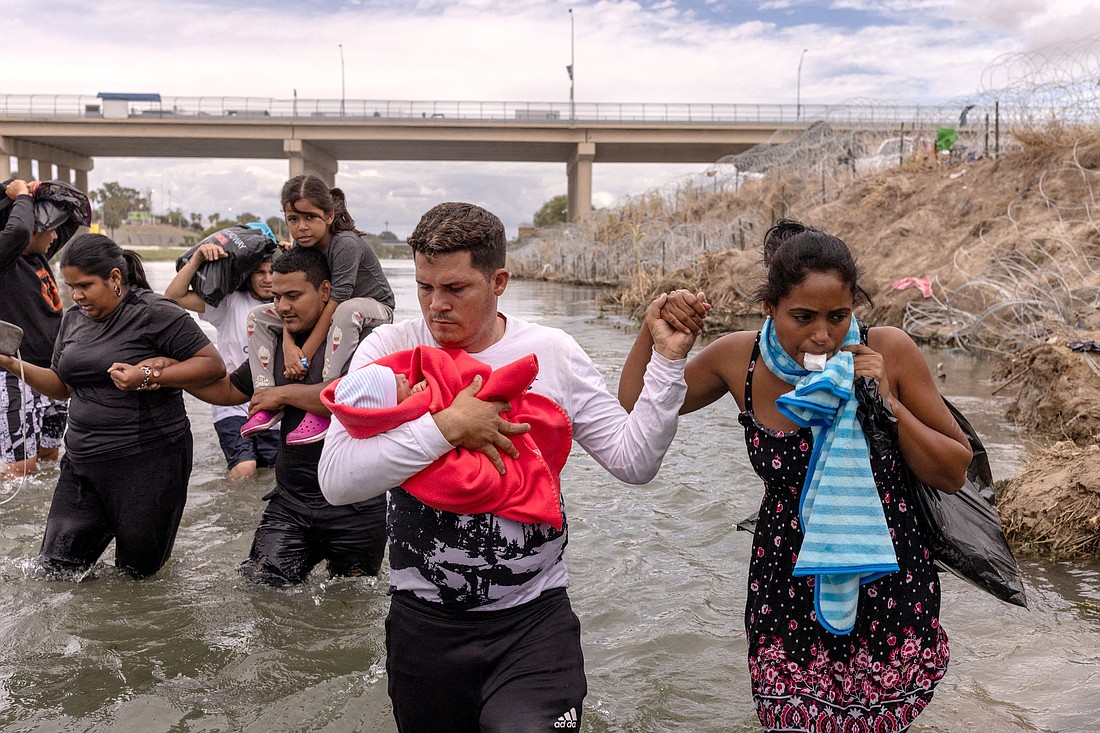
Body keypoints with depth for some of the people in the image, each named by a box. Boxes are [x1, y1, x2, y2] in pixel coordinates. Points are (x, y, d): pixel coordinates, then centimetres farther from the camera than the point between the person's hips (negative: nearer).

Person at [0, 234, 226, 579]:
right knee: (56, 567, 9)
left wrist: (147, 376, -23)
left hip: (148, 462, -6)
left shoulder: (154, 313, -12)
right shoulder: (73, 319, 10)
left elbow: (214, 365, -14)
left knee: (137, 570, 9)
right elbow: (62, 386, 17)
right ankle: (109, 527, 34)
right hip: (83, 458, 7)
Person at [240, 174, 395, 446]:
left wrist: (305, 354, -29)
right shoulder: (299, 249, -5)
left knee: (347, 311, -43)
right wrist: (288, 345, -29)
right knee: (258, 316, -1)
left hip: (374, 308, -7)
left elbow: (335, 303, -30)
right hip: (321, 314, 8)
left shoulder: (346, 244, -26)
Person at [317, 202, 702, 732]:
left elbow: (632, 461, -2)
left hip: (534, 618, 0)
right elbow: (337, 480, -15)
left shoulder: (552, 354, -2)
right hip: (424, 621, 1)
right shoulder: (389, 349, -5)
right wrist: (448, 426, -21)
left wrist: (667, 360, -10)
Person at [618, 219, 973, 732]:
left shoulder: (889, 352, -12)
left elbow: (954, 474, -4)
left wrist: (888, 403, -18)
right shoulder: (739, 359, -9)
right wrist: (655, 334, -11)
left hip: (890, 594, 0)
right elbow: (635, 412, 4)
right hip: (788, 600, 1)